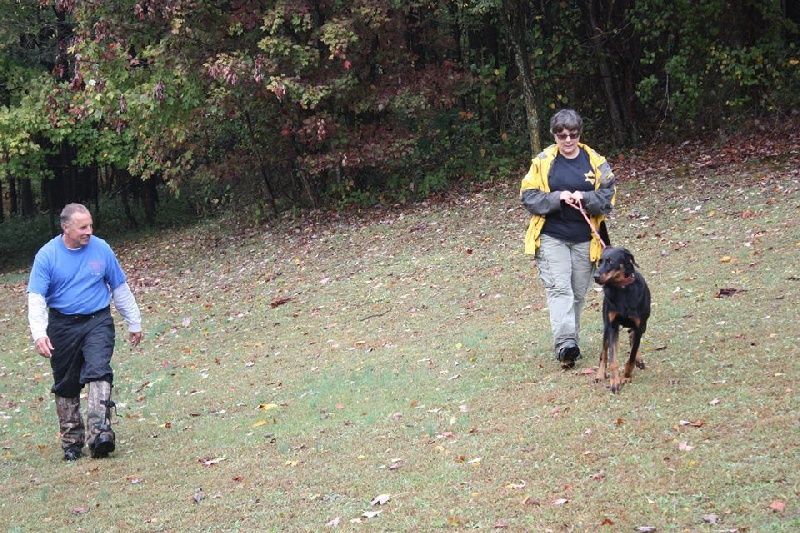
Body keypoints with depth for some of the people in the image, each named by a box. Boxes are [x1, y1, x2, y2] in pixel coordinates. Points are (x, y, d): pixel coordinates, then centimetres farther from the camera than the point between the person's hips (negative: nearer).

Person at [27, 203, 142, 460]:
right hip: (62, 326, 1)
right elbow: (36, 297, -10)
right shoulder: (47, 255, -7)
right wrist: (39, 333, -24)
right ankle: (72, 441, 22)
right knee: (66, 386, 9)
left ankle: (100, 433, -31)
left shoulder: (101, 249, -2)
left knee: (98, 370, -23)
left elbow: (120, 288, 9)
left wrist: (134, 323, 14)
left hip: (97, 323, -1)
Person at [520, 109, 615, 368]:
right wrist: (558, 197, -18)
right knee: (559, 288, -15)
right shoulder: (543, 162, 0)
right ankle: (565, 343, -24)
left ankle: (572, 341, 22)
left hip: (585, 239, 2)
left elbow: (608, 196, 2)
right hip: (551, 237, -2)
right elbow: (528, 196, -3)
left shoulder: (595, 161, 4)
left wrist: (585, 198, -17)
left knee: (578, 292, 9)